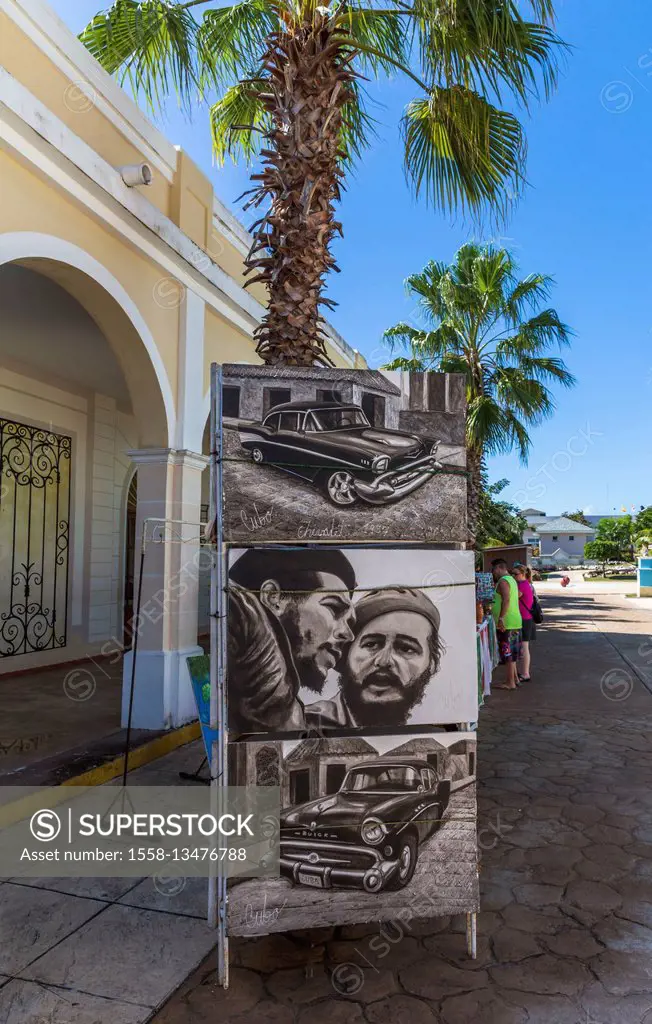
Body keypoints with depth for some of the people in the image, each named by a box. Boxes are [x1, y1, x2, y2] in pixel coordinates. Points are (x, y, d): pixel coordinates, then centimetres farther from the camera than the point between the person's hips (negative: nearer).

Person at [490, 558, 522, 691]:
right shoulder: (511, 579, 16)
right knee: (512, 653, 18)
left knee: (507, 654, -4)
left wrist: (501, 618, -29)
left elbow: (506, 600, -26)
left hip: (506, 624, -10)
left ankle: (509, 683, 0)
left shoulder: (503, 581, -15)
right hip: (515, 621, 10)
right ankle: (515, 678, 25)